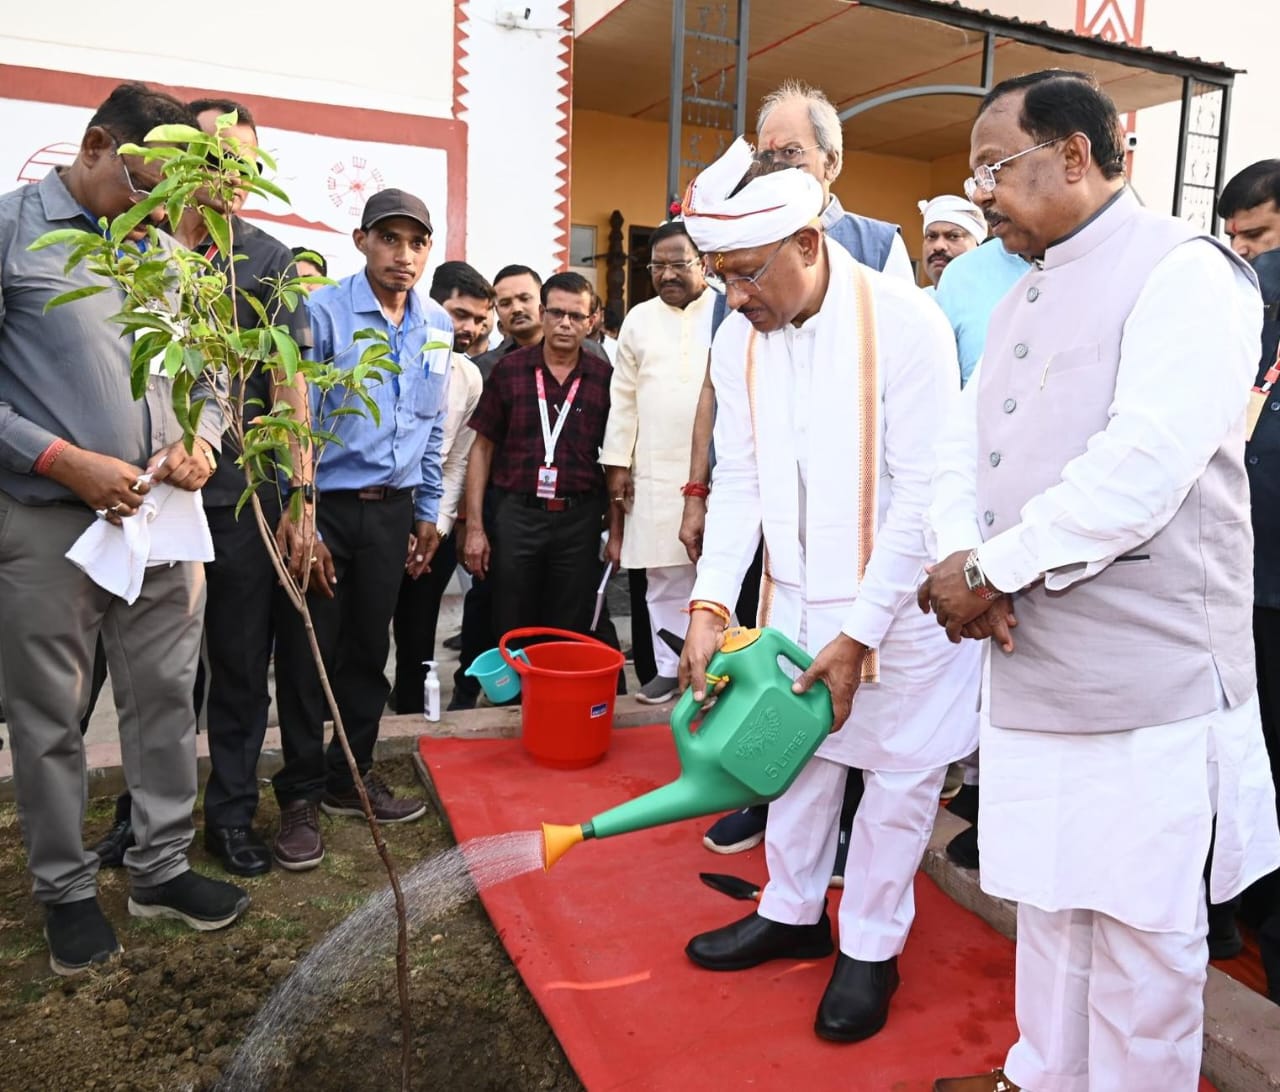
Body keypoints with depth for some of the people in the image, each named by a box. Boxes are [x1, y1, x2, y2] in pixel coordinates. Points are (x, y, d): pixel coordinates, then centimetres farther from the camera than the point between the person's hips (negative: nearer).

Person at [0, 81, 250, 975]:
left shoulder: (170, 254, 11)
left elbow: (212, 377, 15)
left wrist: (200, 441, -5)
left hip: (164, 518, 4)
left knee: (167, 699, 11)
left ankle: (162, 867, 27)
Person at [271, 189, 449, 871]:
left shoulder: (437, 326, 7)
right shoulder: (322, 312, -11)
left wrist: (428, 512, 14)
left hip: (392, 509, 5)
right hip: (325, 507, -5)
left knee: (369, 648, 13)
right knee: (306, 653, 3)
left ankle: (352, 776, 28)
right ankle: (301, 796, 18)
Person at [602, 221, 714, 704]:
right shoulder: (639, 319, 11)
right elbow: (623, 398, 11)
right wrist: (618, 462, 7)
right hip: (656, 472, 3)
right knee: (664, 577, 10)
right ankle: (669, 668, 22)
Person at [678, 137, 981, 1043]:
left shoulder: (905, 323, -20)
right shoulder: (739, 340, -3)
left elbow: (922, 494, -20)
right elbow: (739, 482, -1)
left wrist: (860, 632, -19)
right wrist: (712, 604, -12)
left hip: (902, 596, -5)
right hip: (799, 590, 5)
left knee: (900, 771, 9)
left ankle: (872, 949, 29)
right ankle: (792, 911, 38)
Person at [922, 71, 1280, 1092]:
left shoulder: (1184, 271, -9)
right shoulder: (1021, 302, 17)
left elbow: (1146, 464, -22)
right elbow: (963, 449, 9)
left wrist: (990, 571, -17)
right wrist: (962, 558, -10)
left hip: (1151, 675, -7)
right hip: (1032, 665, 8)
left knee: (1143, 921, 8)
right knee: (1047, 896, 20)